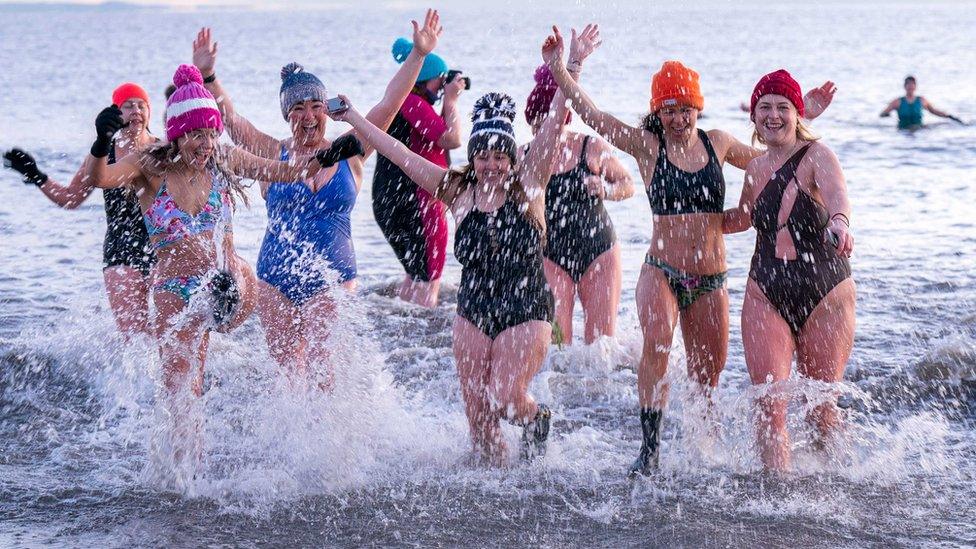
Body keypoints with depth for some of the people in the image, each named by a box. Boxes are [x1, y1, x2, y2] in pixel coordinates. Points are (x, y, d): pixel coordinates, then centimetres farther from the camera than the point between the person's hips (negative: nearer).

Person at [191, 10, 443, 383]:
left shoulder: (349, 153, 4)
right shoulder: (273, 155, 3)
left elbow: (389, 105, -2)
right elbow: (230, 119, -7)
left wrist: (418, 56, -10)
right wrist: (207, 76, -22)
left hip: (333, 280, -1)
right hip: (276, 281, 1)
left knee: (326, 373, -9)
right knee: (286, 372, 5)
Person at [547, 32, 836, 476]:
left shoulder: (717, 142, 7)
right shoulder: (648, 146, -1)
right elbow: (592, 115, -7)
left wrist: (803, 118, 18)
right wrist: (560, 70, -16)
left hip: (711, 279, 4)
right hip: (662, 271, -3)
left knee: (708, 373, 13)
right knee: (656, 344, -31)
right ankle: (649, 450, -30)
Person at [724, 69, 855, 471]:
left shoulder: (817, 156, -10)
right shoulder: (755, 170, 7)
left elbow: (837, 194, -34)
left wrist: (838, 221, -56)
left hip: (826, 296, -4)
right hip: (766, 296, 4)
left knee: (821, 406, 7)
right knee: (770, 404, -10)